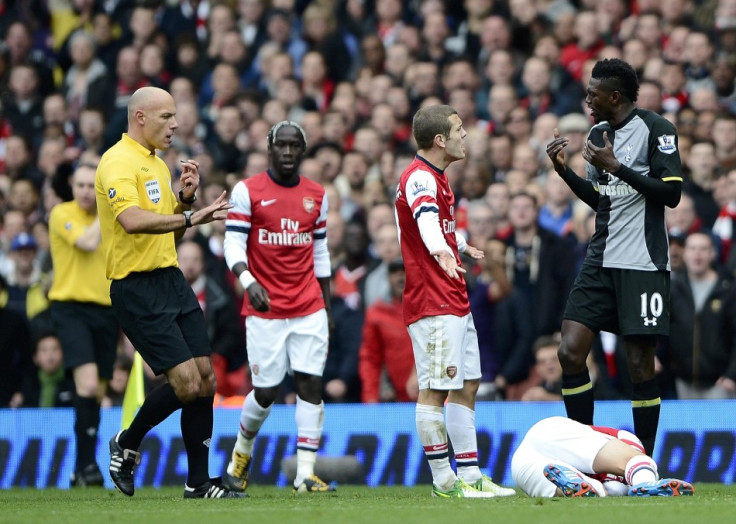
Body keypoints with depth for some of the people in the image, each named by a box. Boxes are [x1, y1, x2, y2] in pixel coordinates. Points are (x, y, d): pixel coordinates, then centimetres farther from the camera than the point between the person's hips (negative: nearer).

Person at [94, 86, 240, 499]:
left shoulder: (158, 164, 18)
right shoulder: (119, 163, -12)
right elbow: (132, 220, -30)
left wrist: (187, 198, 7)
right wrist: (190, 217, -33)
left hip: (171, 279, 9)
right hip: (137, 289, -9)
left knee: (206, 379, 3)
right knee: (186, 381, -13)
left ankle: (199, 481, 10)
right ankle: (127, 444, 10)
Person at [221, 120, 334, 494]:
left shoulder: (317, 196, 11)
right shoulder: (247, 191, -1)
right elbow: (233, 243, -6)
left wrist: (327, 306, 17)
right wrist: (248, 281, -24)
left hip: (309, 308, 3)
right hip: (265, 308, -3)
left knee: (310, 384, -6)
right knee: (265, 391, -1)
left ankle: (305, 475, -6)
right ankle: (241, 454, 28)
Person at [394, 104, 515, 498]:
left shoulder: (437, 177, 19)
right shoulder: (419, 178, -15)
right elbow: (426, 218, -37)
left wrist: (461, 245, 55)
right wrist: (440, 250, -56)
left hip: (455, 302, 11)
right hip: (432, 303, -11)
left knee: (466, 386, 11)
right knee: (435, 389, -8)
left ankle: (470, 476, 15)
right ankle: (444, 480, -7)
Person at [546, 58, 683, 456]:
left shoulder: (656, 129, -7)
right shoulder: (598, 133, 15)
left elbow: (671, 193, -15)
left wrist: (617, 166, -18)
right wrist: (565, 171, 8)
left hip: (643, 263, -7)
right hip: (601, 259, 7)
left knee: (640, 363, -4)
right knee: (571, 351, -5)